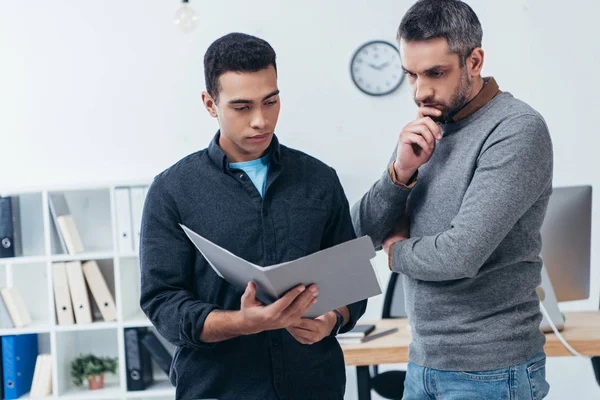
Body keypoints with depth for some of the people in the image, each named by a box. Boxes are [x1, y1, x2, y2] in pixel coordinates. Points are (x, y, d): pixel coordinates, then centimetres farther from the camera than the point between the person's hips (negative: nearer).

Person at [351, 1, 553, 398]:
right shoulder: (425, 131, 7)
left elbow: (460, 255, -25)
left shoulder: (517, 131, -17)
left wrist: (396, 250, -6)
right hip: (424, 362, 7)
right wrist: (401, 171, -13)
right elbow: (361, 234, 3)